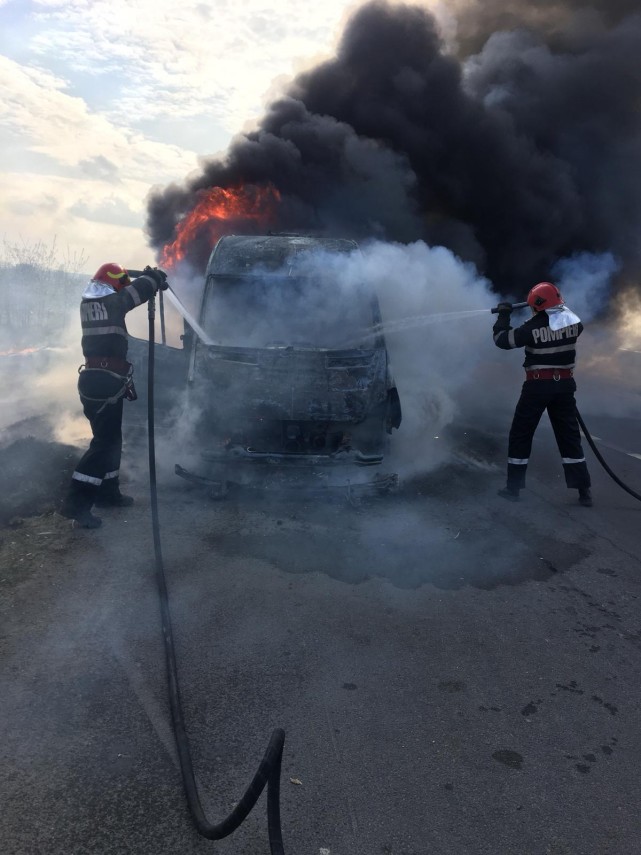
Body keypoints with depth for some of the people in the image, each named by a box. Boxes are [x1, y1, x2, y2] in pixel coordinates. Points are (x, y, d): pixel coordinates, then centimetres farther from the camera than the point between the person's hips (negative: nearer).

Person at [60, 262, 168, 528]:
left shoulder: (88, 304, 14)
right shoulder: (112, 303, -8)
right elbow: (140, 288, -6)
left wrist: (148, 279, 26)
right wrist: (156, 277, 16)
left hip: (94, 379, 9)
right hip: (105, 382, -9)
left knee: (110, 438, 18)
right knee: (104, 442, -8)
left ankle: (107, 492, 26)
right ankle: (76, 502, -11)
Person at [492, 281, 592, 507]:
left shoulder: (533, 328, -14)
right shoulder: (572, 322, 0)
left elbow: (502, 340, -8)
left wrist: (503, 316, 5)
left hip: (538, 385, -4)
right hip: (564, 384, 5)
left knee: (520, 435, 8)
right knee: (570, 436, 11)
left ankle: (513, 488, 11)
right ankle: (584, 490, 10)